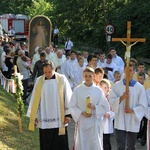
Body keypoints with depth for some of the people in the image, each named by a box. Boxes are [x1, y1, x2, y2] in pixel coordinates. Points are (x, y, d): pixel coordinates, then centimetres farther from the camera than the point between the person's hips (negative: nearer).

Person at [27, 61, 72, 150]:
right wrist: (34, 116, 5)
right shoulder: (39, 80, 2)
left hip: (59, 120, -1)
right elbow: (35, 99, 6)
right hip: (44, 120, 2)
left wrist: (68, 114, -4)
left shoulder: (62, 79, -3)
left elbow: (68, 97, -1)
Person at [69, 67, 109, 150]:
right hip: (82, 122, 0)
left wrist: (94, 107, -15)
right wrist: (82, 112, -13)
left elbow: (105, 107, 1)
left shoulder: (98, 91, 0)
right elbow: (72, 106, 2)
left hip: (94, 122, 0)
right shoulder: (77, 90, 0)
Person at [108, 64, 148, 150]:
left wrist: (132, 110, -16)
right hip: (120, 122, -1)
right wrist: (121, 97, -18)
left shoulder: (140, 87, -1)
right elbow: (111, 100, -2)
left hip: (133, 122, 1)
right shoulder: (116, 86, 1)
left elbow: (143, 105, -1)